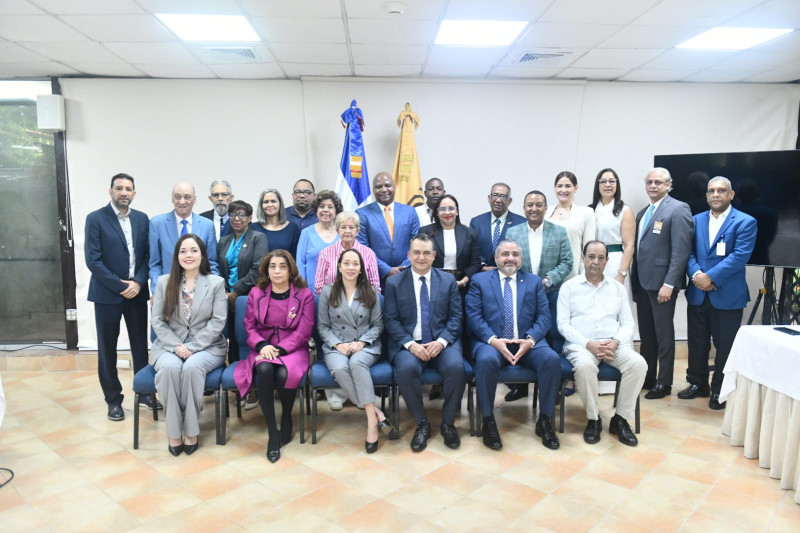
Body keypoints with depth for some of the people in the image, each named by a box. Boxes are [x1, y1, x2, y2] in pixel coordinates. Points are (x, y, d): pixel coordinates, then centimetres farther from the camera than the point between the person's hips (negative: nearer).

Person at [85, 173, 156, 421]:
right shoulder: (95, 219, -4)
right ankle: (113, 400, 18)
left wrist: (138, 282, -10)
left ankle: (145, 392, 23)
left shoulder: (142, 219, 7)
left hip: (137, 291, 3)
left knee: (140, 344, 9)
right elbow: (93, 260, -10)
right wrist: (120, 286, -13)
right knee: (107, 349, 6)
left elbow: (148, 254, 4)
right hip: (107, 293, -3)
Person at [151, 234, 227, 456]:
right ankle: (173, 431, -19)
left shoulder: (216, 283, 3)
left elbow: (217, 321, -5)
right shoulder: (164, 282, 8)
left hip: (207, 346, -1)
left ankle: (190, 431, -18)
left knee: (192, 367, -34)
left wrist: (192, 347, -15)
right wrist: (176, 346, -13)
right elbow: (157, 320, 3)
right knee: (169, 367, -32)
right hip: (170, 345, 2)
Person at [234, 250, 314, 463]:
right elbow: (249, 326, 6)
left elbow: (303, 332, -5)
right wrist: (263, 345, -14)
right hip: (263, 348, 2)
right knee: (265, 369, -33)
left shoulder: (304, 295, -1)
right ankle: (272, 433, -23)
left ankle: (286, 419, 0)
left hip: (293, 348, -1)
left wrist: (280, 349, -17)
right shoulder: (256, 293, 7)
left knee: (283, 374, -34)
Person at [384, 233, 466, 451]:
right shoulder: (394, 283, 6)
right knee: (406, 369, -32)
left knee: (456, 367, -29)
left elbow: (455, 317, 5)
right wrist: (410, 344, -16)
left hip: (441, 342, 1)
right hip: (409, 343, -1)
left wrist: (441, 341, -13)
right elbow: (391, 320, 0)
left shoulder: (448, 280, 10)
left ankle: (448, 423, -6)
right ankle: (422, 424, -9)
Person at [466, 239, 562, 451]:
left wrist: (530, 340, -13)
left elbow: (544, 316, 7)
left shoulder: (534, 281, 17)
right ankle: (488, 421, -16)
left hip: (527, 342, 2)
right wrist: (493, 340, -16)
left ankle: (545, 420, -9)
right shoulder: (479, 280, 11)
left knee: (552, 359, -27)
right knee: (486, 360, -35)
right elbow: (473, 316, 0)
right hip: (492, 341, -2)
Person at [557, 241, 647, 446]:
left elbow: (627, 323, 12)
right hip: (581, 344, -3)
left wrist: (616, 342, -10)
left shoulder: (618, 288, 17)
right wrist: (588, 344, -14)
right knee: (585, 366, -36)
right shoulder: (569, 287, 8)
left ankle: (621, 419, -10)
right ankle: (593, 419, -13)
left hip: (614, 344, 3)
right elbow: (563, 324, 0)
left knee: (638, 364, -27)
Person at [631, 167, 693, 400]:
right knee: (646, 332, 13)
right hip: (642, 282, 7)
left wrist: (669, 284, -20)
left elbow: (681, 250, -15)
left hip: (661, 282, -7)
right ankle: (647, 377, 23)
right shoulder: (643, 213, 17)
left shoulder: (678, 210, -7)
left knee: (663, 333, 2)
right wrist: (634, 283, 12)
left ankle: (664, 383, 14)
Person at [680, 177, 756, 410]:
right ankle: (697, 384, 28)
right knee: (697, 343, 13)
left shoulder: (745, 222, -4)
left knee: (725, 346, 6)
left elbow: (740, 256, -14)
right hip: (697, 294, 4)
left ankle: (720, 390, 21)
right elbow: (688, 251, 4)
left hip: (727, 296, -4)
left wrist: (710, 277, -20)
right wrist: (696, 274, -14)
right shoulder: (696, 220, 11)